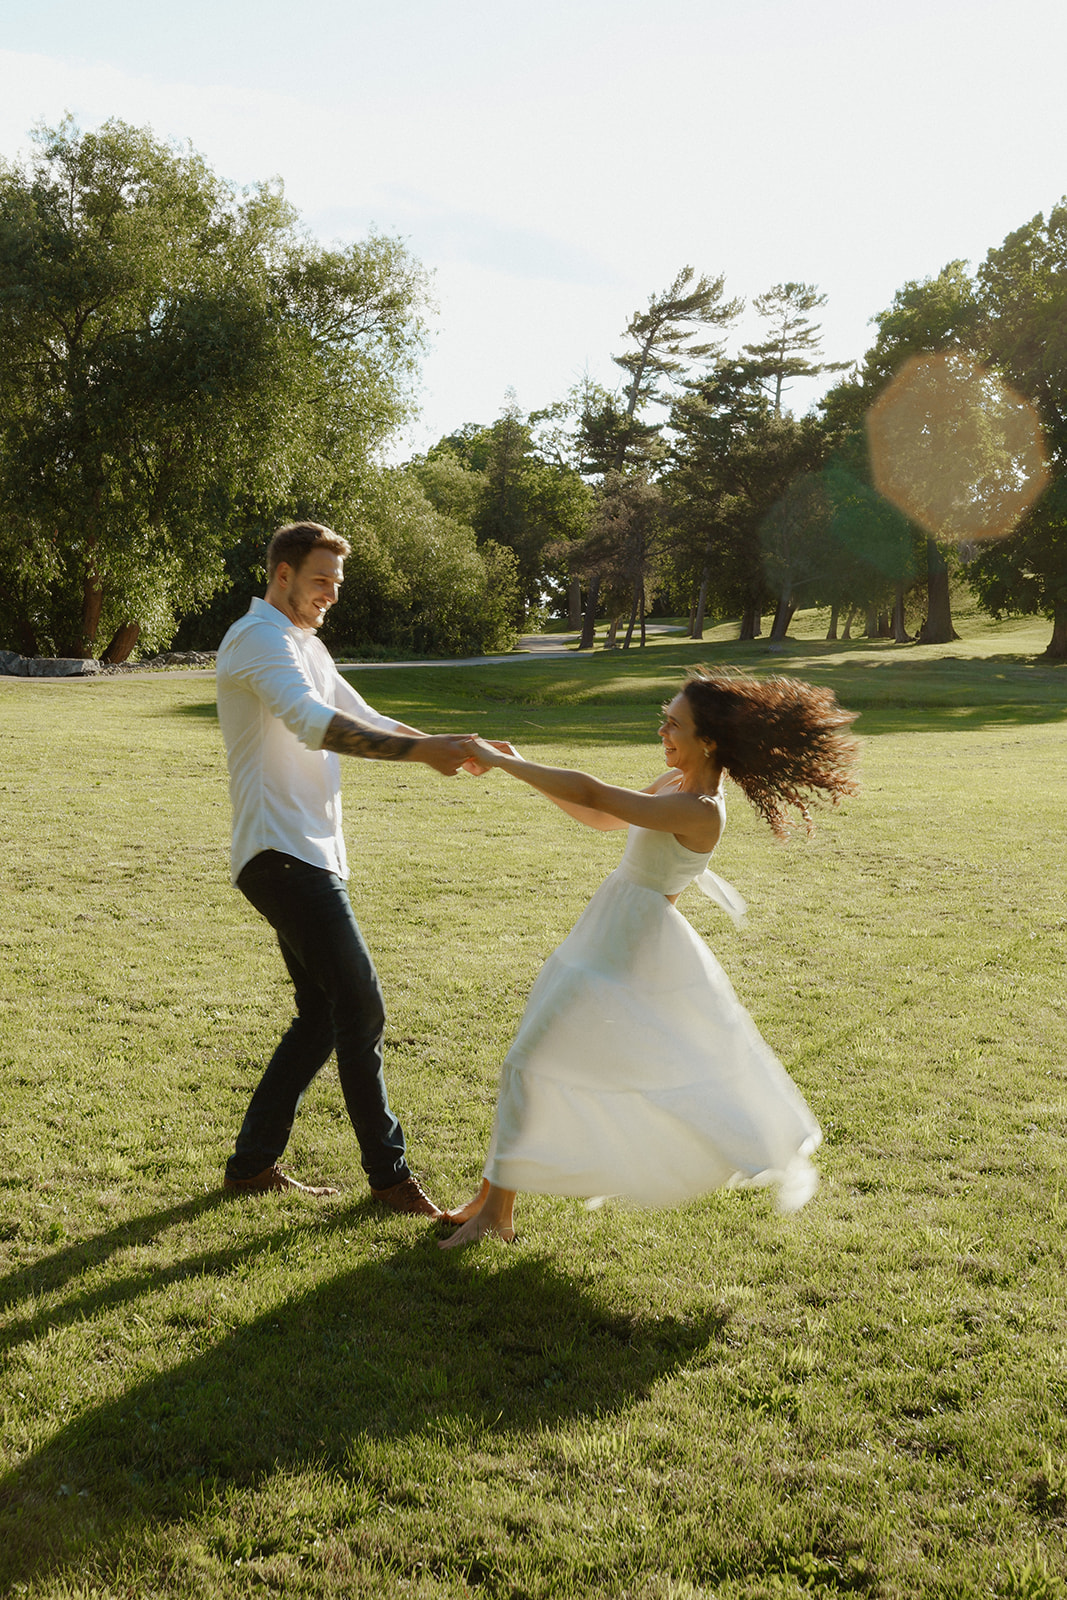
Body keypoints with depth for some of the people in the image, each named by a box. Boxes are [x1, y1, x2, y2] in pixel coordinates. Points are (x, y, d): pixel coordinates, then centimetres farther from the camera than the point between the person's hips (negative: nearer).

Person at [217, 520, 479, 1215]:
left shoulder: (307, 647, 23)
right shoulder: (261, 638, -10)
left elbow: (364, 722, 21)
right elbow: (314, 723, -27)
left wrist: (448, 747, 5)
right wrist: (423, 750, -33)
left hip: (310, 857, 10)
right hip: (283, 853, -10)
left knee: (325, 1015, 12)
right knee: (361, 1004, -10)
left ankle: (254, 1162, 19)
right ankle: (389, 1170, -2)